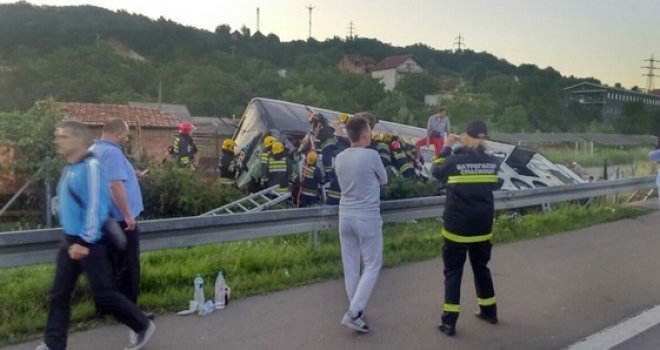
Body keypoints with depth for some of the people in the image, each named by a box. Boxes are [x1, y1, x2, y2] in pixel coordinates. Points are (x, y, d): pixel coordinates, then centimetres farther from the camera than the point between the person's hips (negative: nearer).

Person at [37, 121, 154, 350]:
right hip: (69, 241, 8)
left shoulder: (90, 167, -18)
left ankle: (143, 326, 18)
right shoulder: (70, 168, 10)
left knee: (104, 294, 1)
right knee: (58, 295, 10)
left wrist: (85, 242, -21)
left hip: (89, 243, -8)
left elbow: (96, 207, -21)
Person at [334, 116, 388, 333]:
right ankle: (353, 313, -1)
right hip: (367, 218, -6)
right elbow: (384, 180, 3)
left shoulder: (340, 158, 3)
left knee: (350, 267, 13)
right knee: (372, 266, 6)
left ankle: (356, 312, 23)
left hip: (346, 216, 6)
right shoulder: (371, 155, -13)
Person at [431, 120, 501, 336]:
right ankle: (489, 312, 35)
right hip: (482, 228, 4)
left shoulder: (454, 160, -14)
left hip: (457, 228, -4)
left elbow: (436, 172, 5)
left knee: (453, 272, 6)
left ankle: (449, 322, 7)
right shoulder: (492, 162, -3)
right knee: (481, 268, 22)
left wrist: (446, 149, 14)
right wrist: (471, 149, 19)